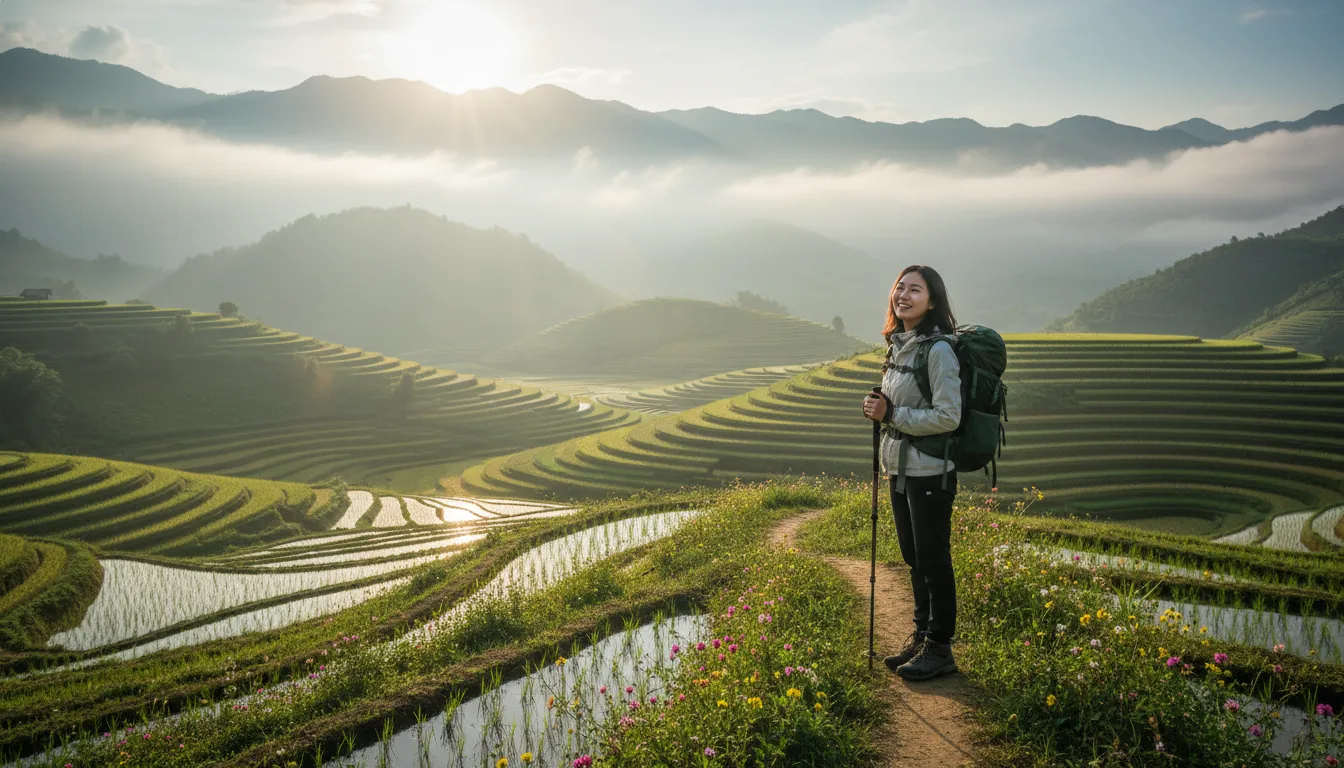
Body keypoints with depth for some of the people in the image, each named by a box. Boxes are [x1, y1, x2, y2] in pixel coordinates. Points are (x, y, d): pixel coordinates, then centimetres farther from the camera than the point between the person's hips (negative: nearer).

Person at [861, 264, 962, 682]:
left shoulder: (939, 350, -17)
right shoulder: (898, 345, 10)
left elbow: (948, 417, -20)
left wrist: (892, 414, -19)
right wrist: (880, 410, 1)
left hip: (930, 472, -9)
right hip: (900, 470, 9)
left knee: (933, 560, 1)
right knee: (914, 558, 17)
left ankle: (939, 648, 13)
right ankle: (921, 636, 30)